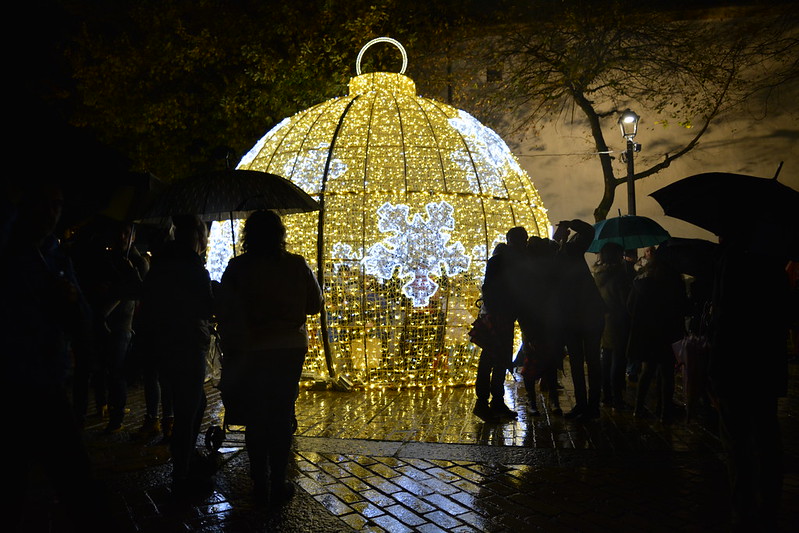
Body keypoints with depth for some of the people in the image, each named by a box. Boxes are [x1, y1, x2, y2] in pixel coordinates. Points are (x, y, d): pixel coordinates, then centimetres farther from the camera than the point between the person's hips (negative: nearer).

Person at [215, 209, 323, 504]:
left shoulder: (237, 267, -6)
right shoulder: (297, 265, -6)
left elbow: (225, 313, -4)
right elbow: (315, 304, 3)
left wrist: (230, 351, 6)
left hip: (250, 352, 0)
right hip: (291, 349, 0)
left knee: (255, 417, 12)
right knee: (282, 416, 10)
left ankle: (261, 483, 21)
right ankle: (278, 485, 15)